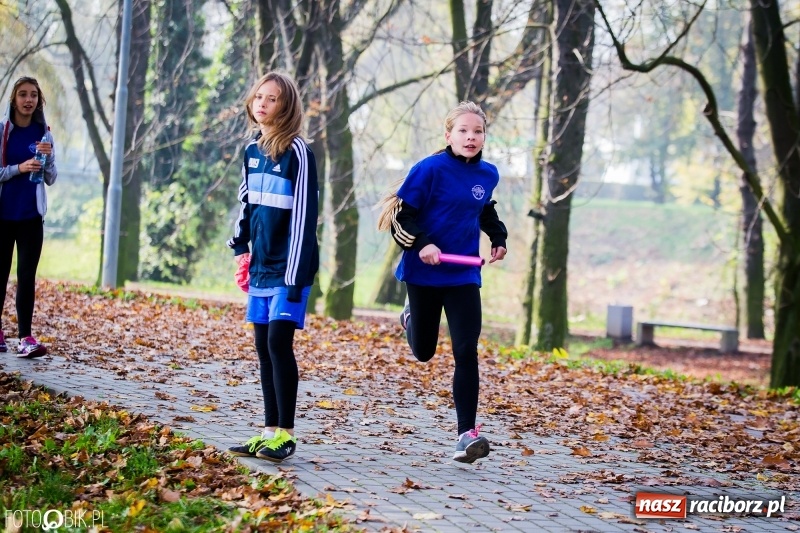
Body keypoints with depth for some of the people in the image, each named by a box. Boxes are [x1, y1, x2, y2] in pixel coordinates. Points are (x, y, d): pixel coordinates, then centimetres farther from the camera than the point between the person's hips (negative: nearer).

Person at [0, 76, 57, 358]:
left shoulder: (43, 133, 5)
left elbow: (50, 179, 8)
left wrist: (48, 158, -10)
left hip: (31, 215, 2)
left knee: (27, 276, -4)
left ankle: (25, 338, -8)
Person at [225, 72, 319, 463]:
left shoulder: (297, 152, -10)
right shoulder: (252, 150, 11)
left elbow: (303, 215, -14)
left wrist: (296, 273, -18)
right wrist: (241, 248, 13)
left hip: (288, 267, -7)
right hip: (261, 266, 7)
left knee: (278, 342, -11)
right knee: (264, 348, 7)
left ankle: (286, 434, -6)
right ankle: (270, 431, 12)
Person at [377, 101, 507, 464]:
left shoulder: (488, 175, 4)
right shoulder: (431, 169, -13)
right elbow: (401, 213, -12)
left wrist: (498, 237, 12)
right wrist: (420, 244, -25)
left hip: (464, 275, 3)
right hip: (424, 273, -3)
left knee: (466, 352, -9)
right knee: (424, 352, 14)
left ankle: (467, 433, -9)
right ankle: (412, 318, 51)